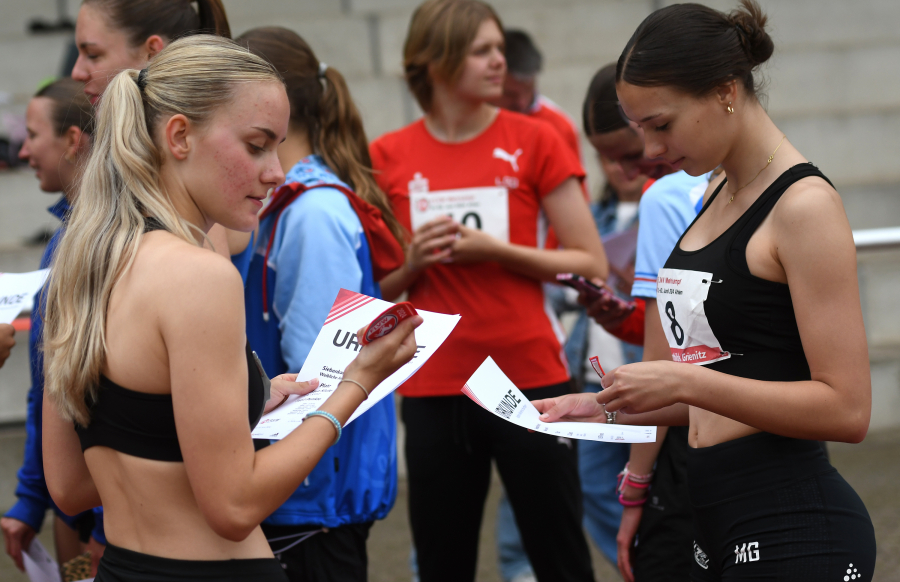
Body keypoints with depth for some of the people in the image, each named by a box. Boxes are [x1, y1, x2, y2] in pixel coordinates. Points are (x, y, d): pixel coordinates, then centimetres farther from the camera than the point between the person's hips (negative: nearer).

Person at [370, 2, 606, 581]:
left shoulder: (533, 141, 0)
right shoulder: (389, 158, 4)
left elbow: (591, 264, -2)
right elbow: (377, 290, 12)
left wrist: (497, 251, -13)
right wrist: (413, 263, -8)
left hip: (530, 379, -2)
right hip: (433, 391, 2)